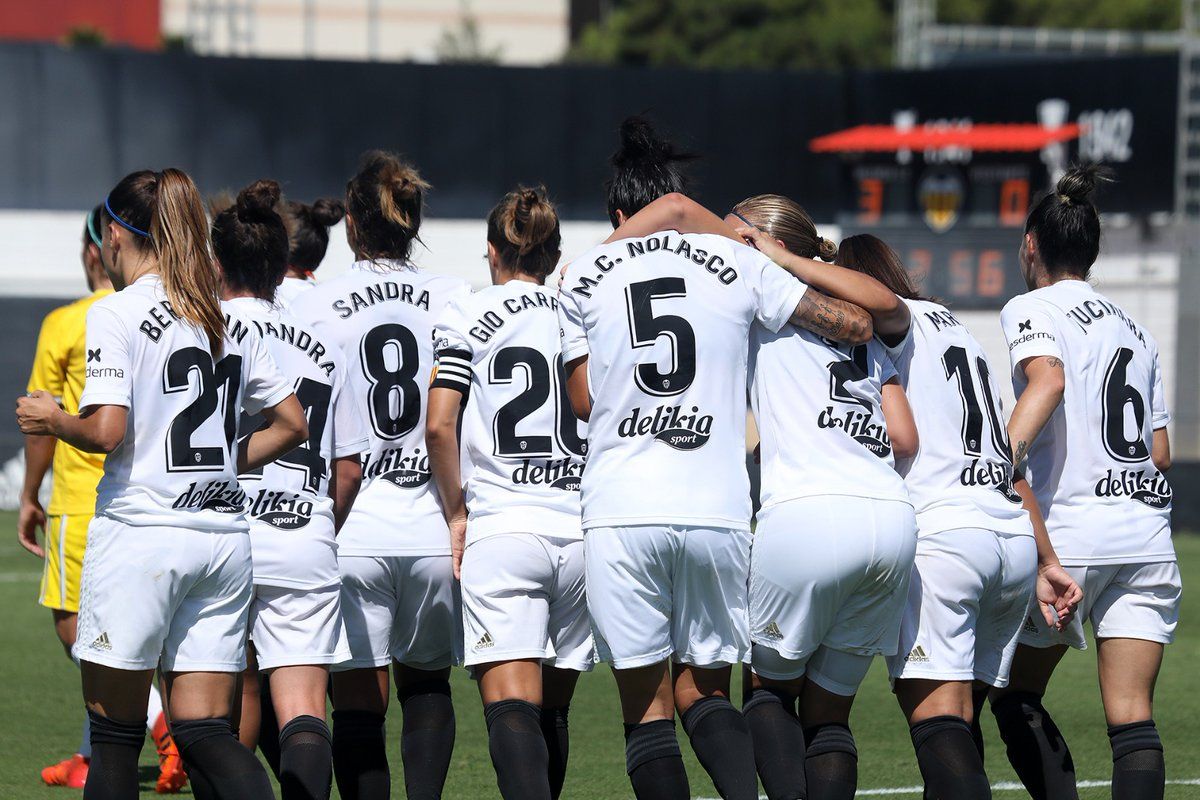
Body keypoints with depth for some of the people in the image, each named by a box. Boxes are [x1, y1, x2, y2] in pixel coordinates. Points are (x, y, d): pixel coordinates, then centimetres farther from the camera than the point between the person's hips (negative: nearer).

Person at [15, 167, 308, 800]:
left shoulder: (115, 314, -7)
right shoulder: (230, 321, 12)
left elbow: (106, 431, -16)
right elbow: (291, 424, 15)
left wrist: (52, 420, 3)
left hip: (140, 533, -6)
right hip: (224, 538, 6)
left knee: (113, 728, 5)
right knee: (204, 730, 3)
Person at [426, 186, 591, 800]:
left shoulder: (467, 316, 3)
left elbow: (438, 426, -7)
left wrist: (456, 511, 3)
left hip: (501, 526, -4)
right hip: (583, 530, 4)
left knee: (512, 708, -13)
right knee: (552, 710, 14)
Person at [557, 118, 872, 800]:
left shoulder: (583, 278, 8)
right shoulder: (736, 263, 7)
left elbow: (584, 401, 14)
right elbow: (858, 323, 11)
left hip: (620, 513, -1)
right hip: (716, 510, 1)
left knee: (647, 706, 5)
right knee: (705, 691, 12)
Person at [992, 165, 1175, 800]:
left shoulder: (1031, 308, 1)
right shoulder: (1134, 328, 20)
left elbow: (1047, 379, -21)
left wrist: (1003, 455, -32)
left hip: (1069, 533, -5)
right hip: (1147, 533, 5)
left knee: (1015, 695, 11)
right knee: (1132, 717, -2)